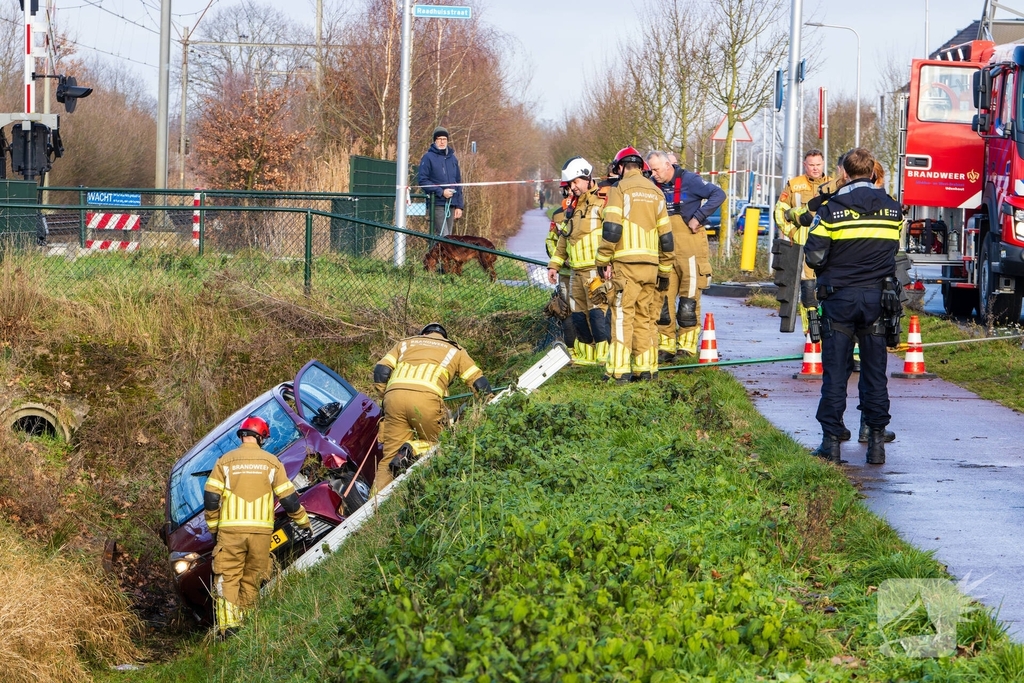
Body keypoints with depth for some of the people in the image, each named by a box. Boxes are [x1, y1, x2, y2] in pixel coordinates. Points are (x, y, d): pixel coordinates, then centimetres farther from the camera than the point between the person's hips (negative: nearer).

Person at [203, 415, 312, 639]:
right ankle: (246, 620, 11)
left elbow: (210, 498, 1)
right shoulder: (271, 462, 5)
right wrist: (304, 523, 19)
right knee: (251, 579, 12)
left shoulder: (225, 461, 4)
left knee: (227, 578, -2)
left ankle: (228, 624, -15)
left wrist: (213, 527, 14)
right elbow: (289, 498, 6)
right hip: (261, 530, 1)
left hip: (230, 529, -1)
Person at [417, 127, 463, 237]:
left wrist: (459, 206, 12)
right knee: (444, 236, -15)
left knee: (448, 236, 5)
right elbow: (422, 180, -7)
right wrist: (440, 192, -15)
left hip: (451, 204, 6)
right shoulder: (428, 158, -2)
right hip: (437, 204, -6)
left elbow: (458, 182, 19)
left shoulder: (452, 158, 16)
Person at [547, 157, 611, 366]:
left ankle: (606, 354, -15)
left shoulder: (603, 202, -7)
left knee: (598, 312, -15)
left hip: (597, 270, -9)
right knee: (578, 314, 9)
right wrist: (554, 264, 23)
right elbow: (563, 238, 28)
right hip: (577, 271, 9)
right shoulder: (573, 208, 20)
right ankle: (585, 355, 16)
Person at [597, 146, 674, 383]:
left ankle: (620, 370, -9)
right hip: (651, 265, 5)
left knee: (623, 315, -5)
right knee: (645, 317, 11)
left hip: (626, 263, -5)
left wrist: (603, 260, -5)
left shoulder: (620, 188, -2)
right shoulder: (655, 192, 16)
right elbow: (665, 236, 16)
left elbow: (612, 228, -13)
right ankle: (646, 368, 10)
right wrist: (664, 272, 21)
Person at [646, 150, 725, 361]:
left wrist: (698, 217, -16)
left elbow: (718, 194, -13)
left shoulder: (689, 181, -8)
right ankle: (666, 346, 8)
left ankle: (687, 346, 1)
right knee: (663, 299, 3)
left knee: (689, 300, -3)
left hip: (690, 248, -6)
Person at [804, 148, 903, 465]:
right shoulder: (891, 207, 4)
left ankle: (831, 440, 0)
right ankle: (876, 440, 6)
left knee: (835, 371, 2)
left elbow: (814, 256, -9)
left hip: (840, 297, -3)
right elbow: (893, 251, 13)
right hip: (878, 296, 3)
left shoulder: (832, 207, -8)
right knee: (875, 372, 8)